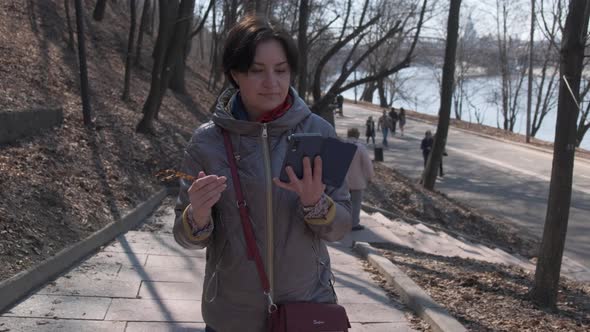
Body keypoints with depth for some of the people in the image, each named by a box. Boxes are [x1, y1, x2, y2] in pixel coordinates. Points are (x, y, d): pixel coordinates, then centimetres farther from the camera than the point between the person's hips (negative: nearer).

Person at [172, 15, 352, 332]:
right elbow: (187, 237, -4)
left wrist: (315, 203, -25)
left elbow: (341, 226, -5)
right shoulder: (207, 141, -10)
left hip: (309, 305, 1)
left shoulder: (319, 132, -9)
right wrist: (198, 215, -25)